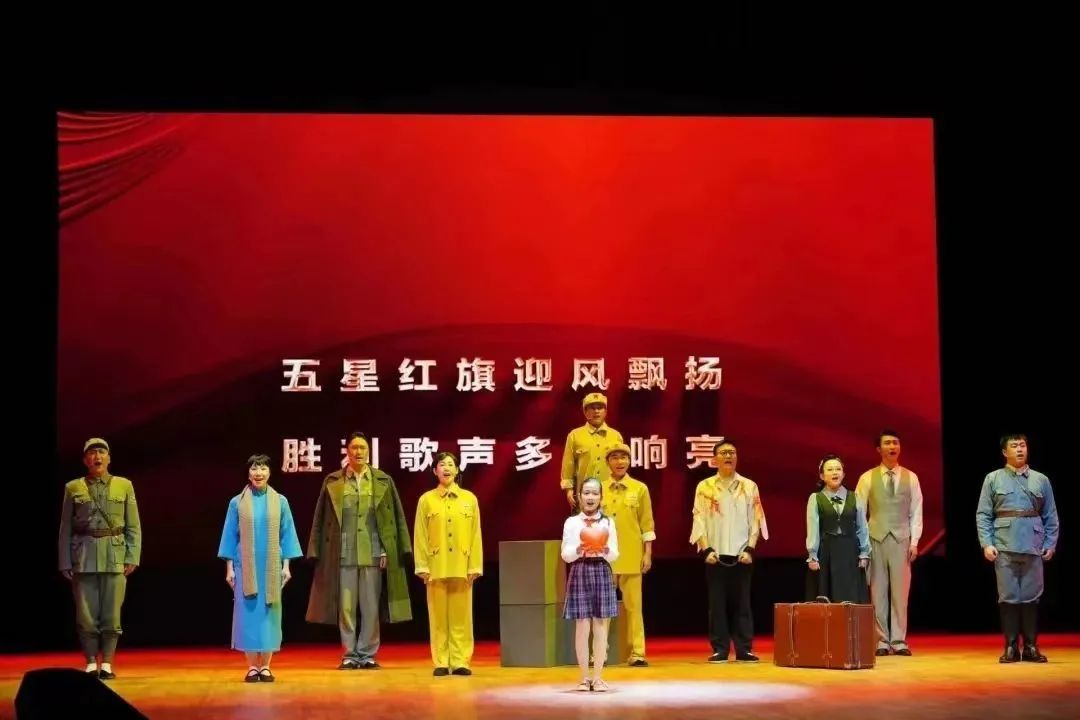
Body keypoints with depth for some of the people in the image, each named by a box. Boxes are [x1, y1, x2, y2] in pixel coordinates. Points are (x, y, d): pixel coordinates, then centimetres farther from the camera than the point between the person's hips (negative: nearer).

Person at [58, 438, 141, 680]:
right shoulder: (73, 488, 8)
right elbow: (65, 528, 7)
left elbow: (134, 527, 6)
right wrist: (65, 563, 2)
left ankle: (107, 664, 6)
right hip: (84, 555, 0)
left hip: (115, 554, 0)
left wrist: (132, 558, -3)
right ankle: (91, 664, 8)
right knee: (86, 615, 0)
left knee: (111, 613, -1)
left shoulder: (124, 485, 8)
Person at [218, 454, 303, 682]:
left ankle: (265, 666, 7)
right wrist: (229, 568, 1)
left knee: (269, 614, 1)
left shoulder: (280, 501, 5)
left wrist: (286, 565, 1)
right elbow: (230, 535, 5)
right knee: (248, 614, -1)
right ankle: (252, 667, 5)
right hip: (246, 567, -1)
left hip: (271, 568, 1)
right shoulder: (237, 503, 4)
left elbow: (286, 534, 6)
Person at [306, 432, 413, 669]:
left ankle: (367, 654, 9)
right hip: (344, 554, 0)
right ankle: (350, 655, 9)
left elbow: (396, 517, 6)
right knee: (345, 607, 2)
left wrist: (388, 551, -1)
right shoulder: (332, 482, 5)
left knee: (371, 607, 1)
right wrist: (316, 551, 2)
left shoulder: (383, 481, 6)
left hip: (373, 553, 0)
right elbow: (321, 519, 6)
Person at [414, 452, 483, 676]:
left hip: (462, 568, 1)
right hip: (436, 568, 0)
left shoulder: (469, 499, 6)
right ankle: (441, 663, 7)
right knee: (438, 617, 3)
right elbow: (420, 536, 2)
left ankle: (460, 662, 6)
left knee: (461, 616, 3)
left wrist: (475, 566, -2)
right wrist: (422, 567, -5)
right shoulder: (426, 500, 4)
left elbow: (475, 535, 4)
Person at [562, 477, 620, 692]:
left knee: (601, 627, 1)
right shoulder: (571, 522, 2)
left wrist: (605, 550, -18)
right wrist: (579, 549, -19)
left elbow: (615, 555, 3)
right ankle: (584, 677, 7)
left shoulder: (608, 522, 6)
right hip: (580, 574, -1)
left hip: (602, 574, 1)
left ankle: (598, 676, 8)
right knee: (582, 627, -1)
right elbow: (565, 555, -1)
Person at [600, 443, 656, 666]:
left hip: (631, 557, -1)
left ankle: (637, 652, 3)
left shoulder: (640, 489, 3)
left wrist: (648, 554, -2)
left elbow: (647, 524, 3)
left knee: (633, 605, 1)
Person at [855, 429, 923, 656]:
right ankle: (881, 641, 6)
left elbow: (916, 512, 7)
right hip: (875, 539, -1)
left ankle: (899, 641, 5)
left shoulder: (910, 478, 7)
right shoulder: (867, 478, 4)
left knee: (900, 592, 0)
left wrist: (914, 542, -1)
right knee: (878, 592, 1)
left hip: (901, 539, 1)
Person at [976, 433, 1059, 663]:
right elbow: (983, 515, 4)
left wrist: (1051, 544, 3)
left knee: (1031, 597, 2)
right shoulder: (993, 479, 6)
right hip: (1004, 548, -1)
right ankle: (1011, 647, 4)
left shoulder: (1041, 480, 9)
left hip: (1034, 548, 1)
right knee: (1008, 597, -1)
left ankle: (1031, 647, 9)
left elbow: (1051, 516, 11)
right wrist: (986, 543, -5)